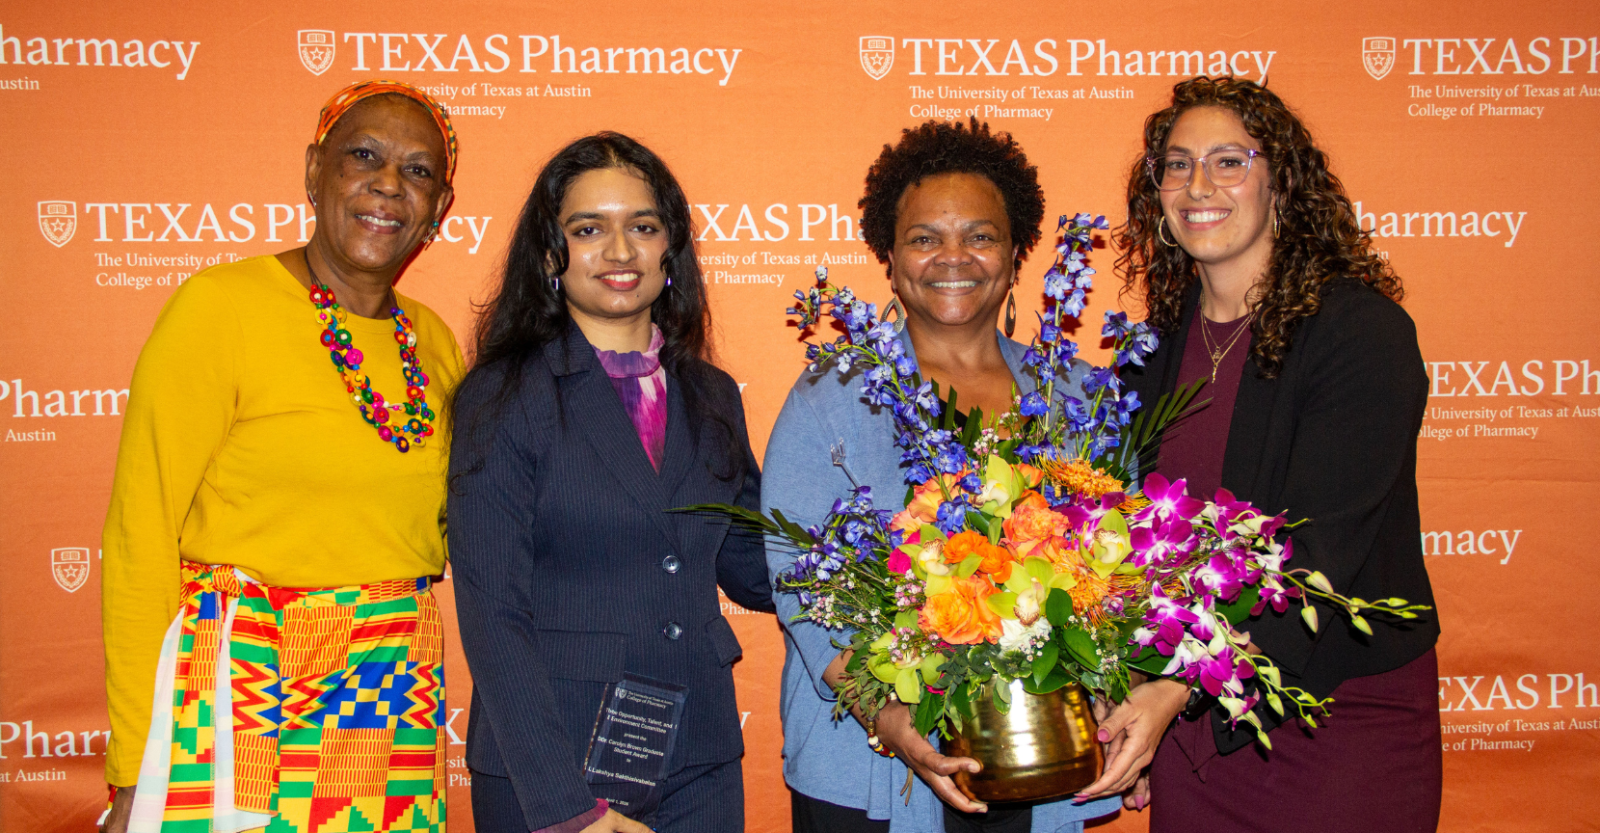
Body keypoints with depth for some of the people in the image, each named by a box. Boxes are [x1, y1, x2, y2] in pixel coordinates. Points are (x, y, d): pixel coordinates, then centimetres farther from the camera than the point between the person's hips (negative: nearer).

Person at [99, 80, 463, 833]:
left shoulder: (434, 343, 8)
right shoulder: (220, 305, -8)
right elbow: (140, 538, -9)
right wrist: (132, 772, -10)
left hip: (400, 710, 5)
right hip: (244, 705, -5)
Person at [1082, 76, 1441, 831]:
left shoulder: (1363, 331, -13)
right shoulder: (1160, 346, 3)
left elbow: (1316, 551, -21)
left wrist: (1182, 688, -31)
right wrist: (1131, 716, -3)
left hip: (1340, 729, -4)